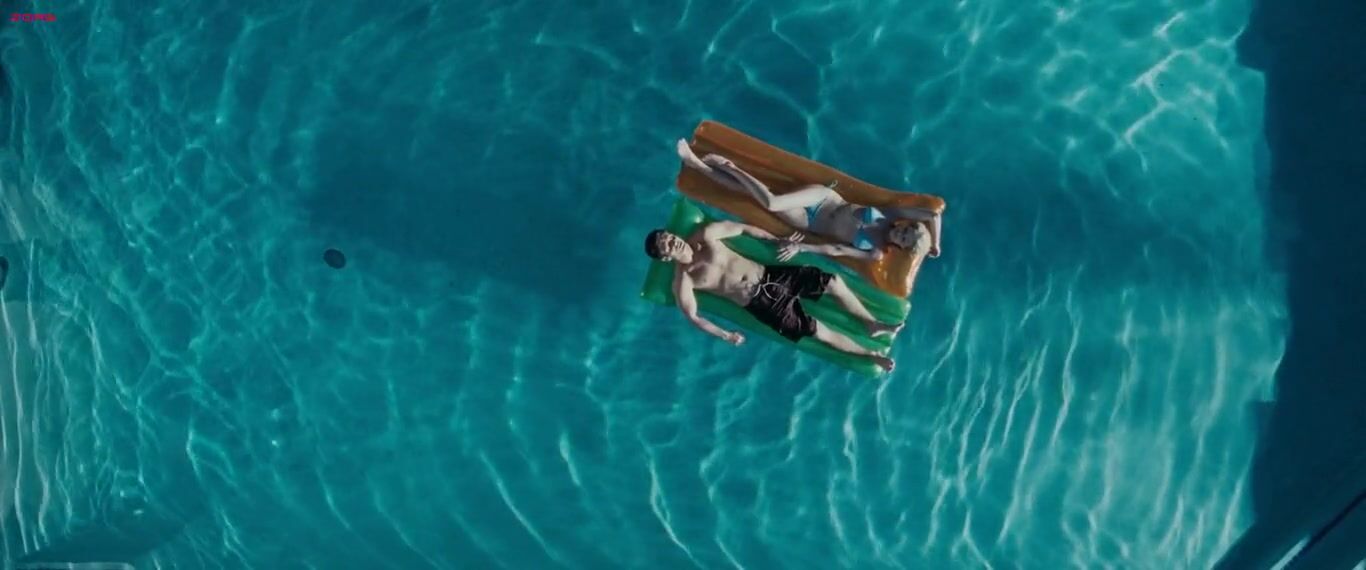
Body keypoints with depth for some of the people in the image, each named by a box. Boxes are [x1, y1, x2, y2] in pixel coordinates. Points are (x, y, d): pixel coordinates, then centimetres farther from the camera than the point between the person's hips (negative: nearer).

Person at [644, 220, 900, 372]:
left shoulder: (707, 234, 0)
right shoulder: (683, 282, -11)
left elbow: (743, 228, 11)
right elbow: (693, 316, -7)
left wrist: (779, 240, 10)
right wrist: (725, 335, -8)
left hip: (768, 275, 5)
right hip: (759, 302, -5)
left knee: (833, 281, -2)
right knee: (818, 331, -11)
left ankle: (872, 324, 19)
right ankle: (868, 354, 9)